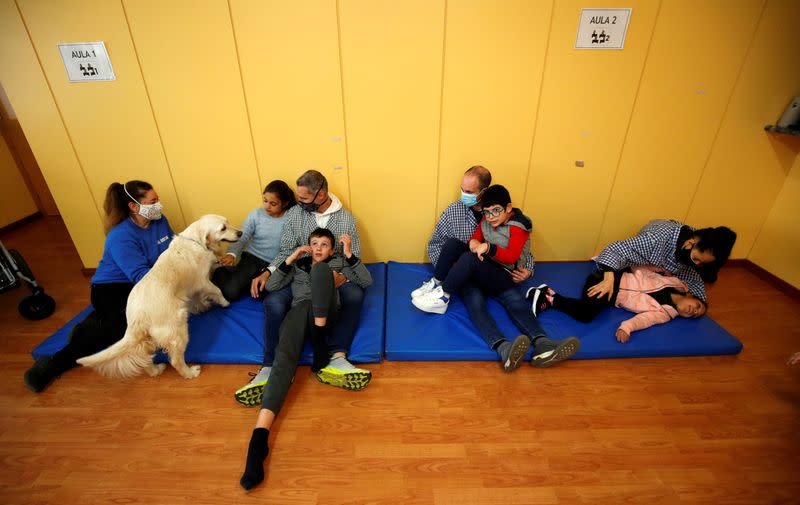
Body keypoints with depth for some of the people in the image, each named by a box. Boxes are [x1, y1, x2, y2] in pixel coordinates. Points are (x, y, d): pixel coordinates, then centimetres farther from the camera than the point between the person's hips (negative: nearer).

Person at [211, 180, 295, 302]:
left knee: (258, 293, -27)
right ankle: (222, 274, 18)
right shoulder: (256, 214, 1)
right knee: (230, 292, -16)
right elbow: (241, 237, -6)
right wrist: (231, 254, -28)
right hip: (251, 259, 1)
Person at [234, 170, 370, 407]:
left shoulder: (346, 218, 1)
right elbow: (286, 252, 4)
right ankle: (270, 369, -26)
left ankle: (337, 359, -38)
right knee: (273, 302, -29)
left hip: (334, 278, -1)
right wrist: (267, 273, -14)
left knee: (355, 294, -34)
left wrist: (343, 276, -23)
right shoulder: (294, 213, 3)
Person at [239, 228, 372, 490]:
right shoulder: (297, 264, 31)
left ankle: (319, 336, -29)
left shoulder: (336, 262, 27)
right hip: (300, 310, 1)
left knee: (320, 269, -27)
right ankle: (259, 435, -42)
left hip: (325, 314, -1)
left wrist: (349, 254, -1)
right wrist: (289, 259, 7)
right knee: (284, 357, -30)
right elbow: (271, 286, 17)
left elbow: (366, 281, 10)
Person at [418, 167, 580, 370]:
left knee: (516, 298, -26)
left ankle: (542, 344, -44)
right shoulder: (453, 211, 3)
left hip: (493, 272, 2)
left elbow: (520, 250, 12)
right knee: (475, 300, -32)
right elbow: (434, 244, 9)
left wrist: (527, 269, -8)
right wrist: (446, 270, -7)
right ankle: (503, 348, -52)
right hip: (465, 273, -2)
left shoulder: (513, 217, 5)